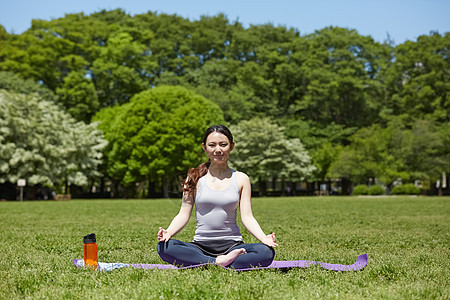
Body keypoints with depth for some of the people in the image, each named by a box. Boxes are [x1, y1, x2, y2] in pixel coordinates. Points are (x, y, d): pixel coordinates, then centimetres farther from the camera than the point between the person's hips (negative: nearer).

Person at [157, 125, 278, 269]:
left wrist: (264, 238, -15)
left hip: (232, 245, 0)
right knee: (164, 247, -29)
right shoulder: (195, 178, 7)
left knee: (266, 252, -30)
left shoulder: (241, 179, 8)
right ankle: (219, 262, -27)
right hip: (200, 246, 0)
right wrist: (168, 232, -16)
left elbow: (247, 217, 4)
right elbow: (184, 215, 4)